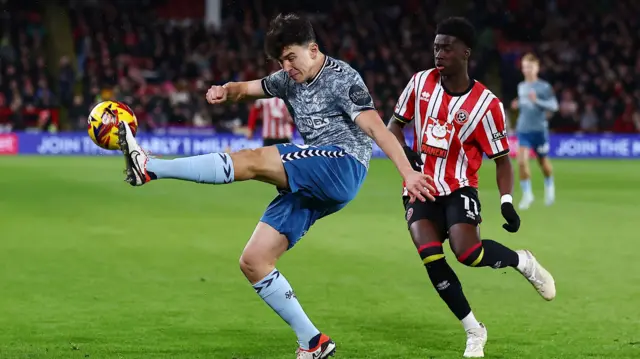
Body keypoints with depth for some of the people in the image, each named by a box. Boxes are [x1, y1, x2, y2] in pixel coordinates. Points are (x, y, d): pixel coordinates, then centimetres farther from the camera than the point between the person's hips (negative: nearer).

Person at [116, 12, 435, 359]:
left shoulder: (342, 78, -3)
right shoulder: (291, 80, 20)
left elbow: (376, 128, -13)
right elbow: (248, 88, 25)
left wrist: (408, 174, -24)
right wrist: (226, 91, -1)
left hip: (342, 165, -9)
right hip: (309, 185, 9)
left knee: (252, 161, -26)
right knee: (253, 261, 0)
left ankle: (149, 168, -29)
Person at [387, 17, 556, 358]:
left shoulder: (486, 104, -12)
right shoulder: (420, 82, -2)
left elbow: (501, 159, -3)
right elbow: (395, 123, 11)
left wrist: (506, 202, -16)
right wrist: (402, 149, -10)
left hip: (458, 188, -3)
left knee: (468, 253, -26)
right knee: (431, 257, -19)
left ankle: (523, 262, 8)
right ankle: (474, 330, -2)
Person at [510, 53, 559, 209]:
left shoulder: (544, 87, -6)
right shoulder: (521, 87, 10)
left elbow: (554, 106, -11)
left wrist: (537, 101, -23)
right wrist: (518, 105, 3)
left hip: (539, 130, -3)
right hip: (523, 130, 3)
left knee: (543, 162, 11)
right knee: (522, 161, -15)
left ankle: (549, 187, 40)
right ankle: (527, 195, -6)